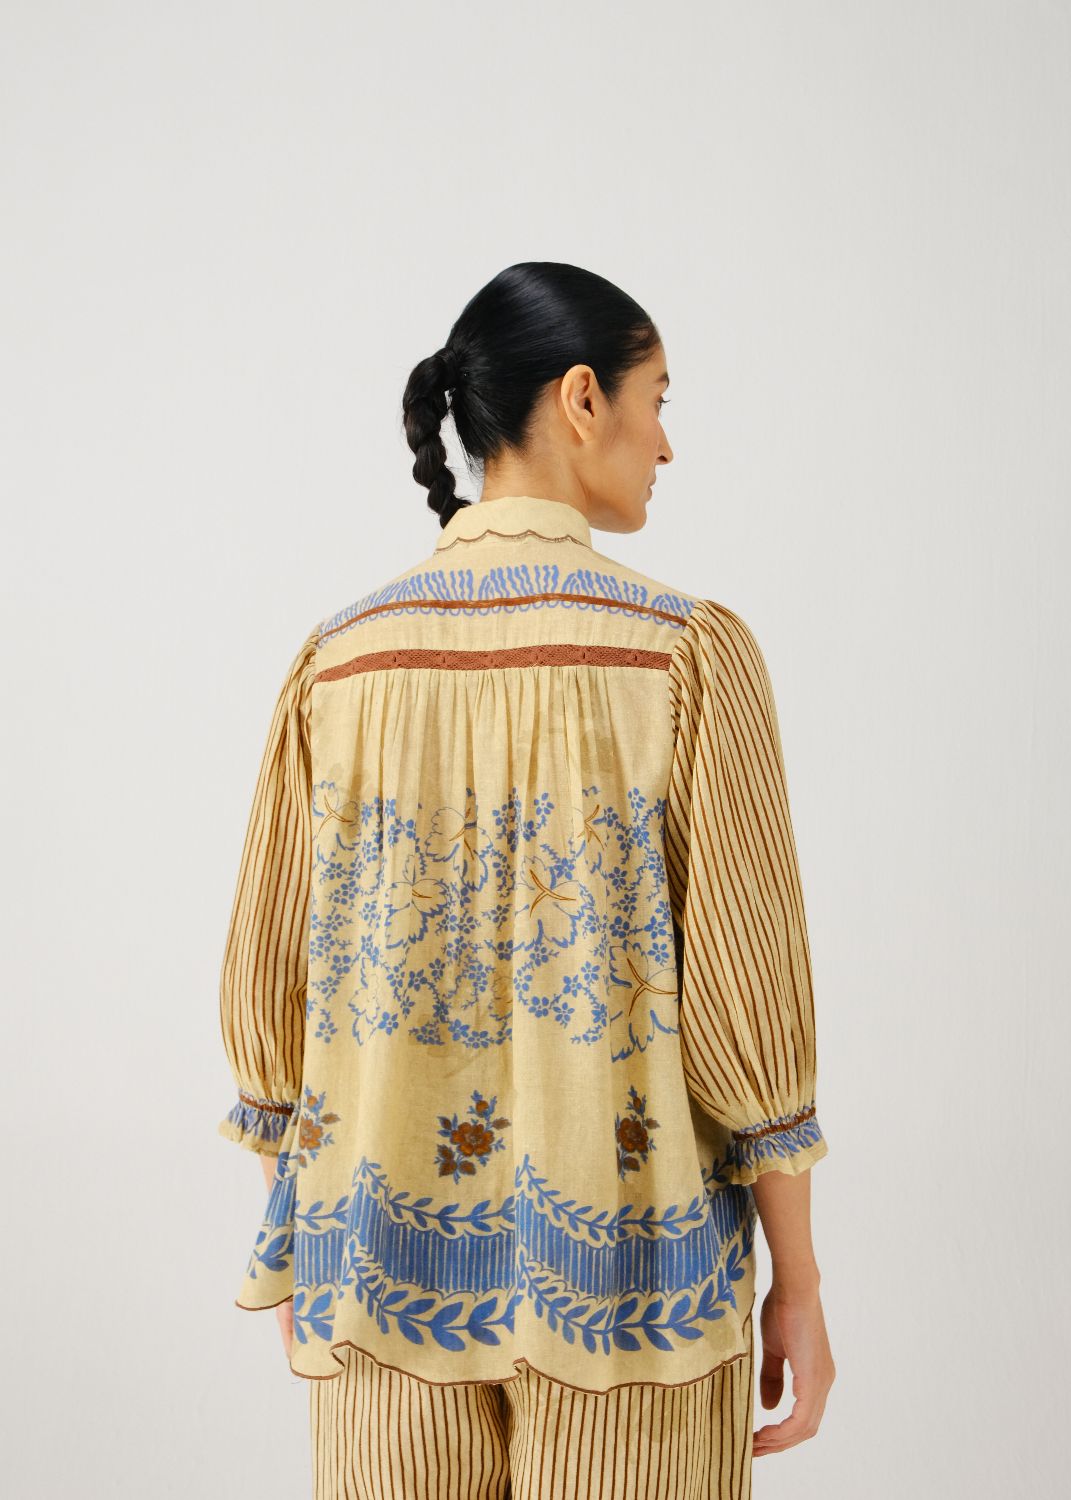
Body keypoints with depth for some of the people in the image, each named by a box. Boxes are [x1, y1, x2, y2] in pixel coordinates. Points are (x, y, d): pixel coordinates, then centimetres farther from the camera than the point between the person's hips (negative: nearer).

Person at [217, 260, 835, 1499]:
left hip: (391, 1261, 3)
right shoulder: (688, 650, -13)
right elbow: (746, 994, -12)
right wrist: (798, 1282, -1)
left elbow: (266, 988, 2)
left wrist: (299, 1251, 15)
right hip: (621, 1264, -3)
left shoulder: (339, 657, -2)